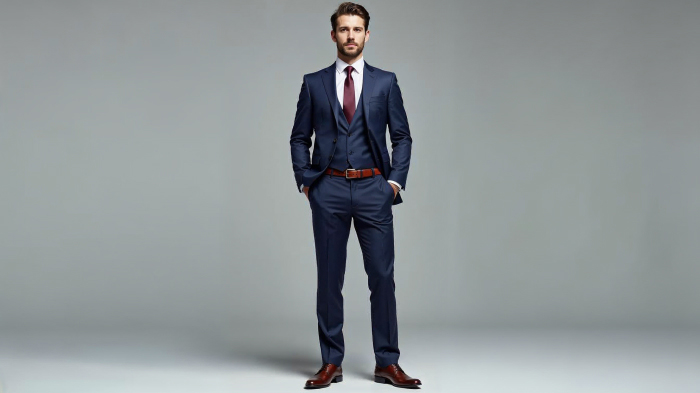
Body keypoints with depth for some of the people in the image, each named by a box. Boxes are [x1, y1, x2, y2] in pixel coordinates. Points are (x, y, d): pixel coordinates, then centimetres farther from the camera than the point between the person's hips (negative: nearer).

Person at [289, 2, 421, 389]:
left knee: (382, 276, 0)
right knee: (329, 278, 5)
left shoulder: (385, 82, 7)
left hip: (373, 188, 0)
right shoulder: (313, 83, 8)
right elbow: (299, 138, 11)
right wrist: (305, 181, 0)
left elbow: (402, 137, 8)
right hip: (329, 189, 0)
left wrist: (396, 180, -2)